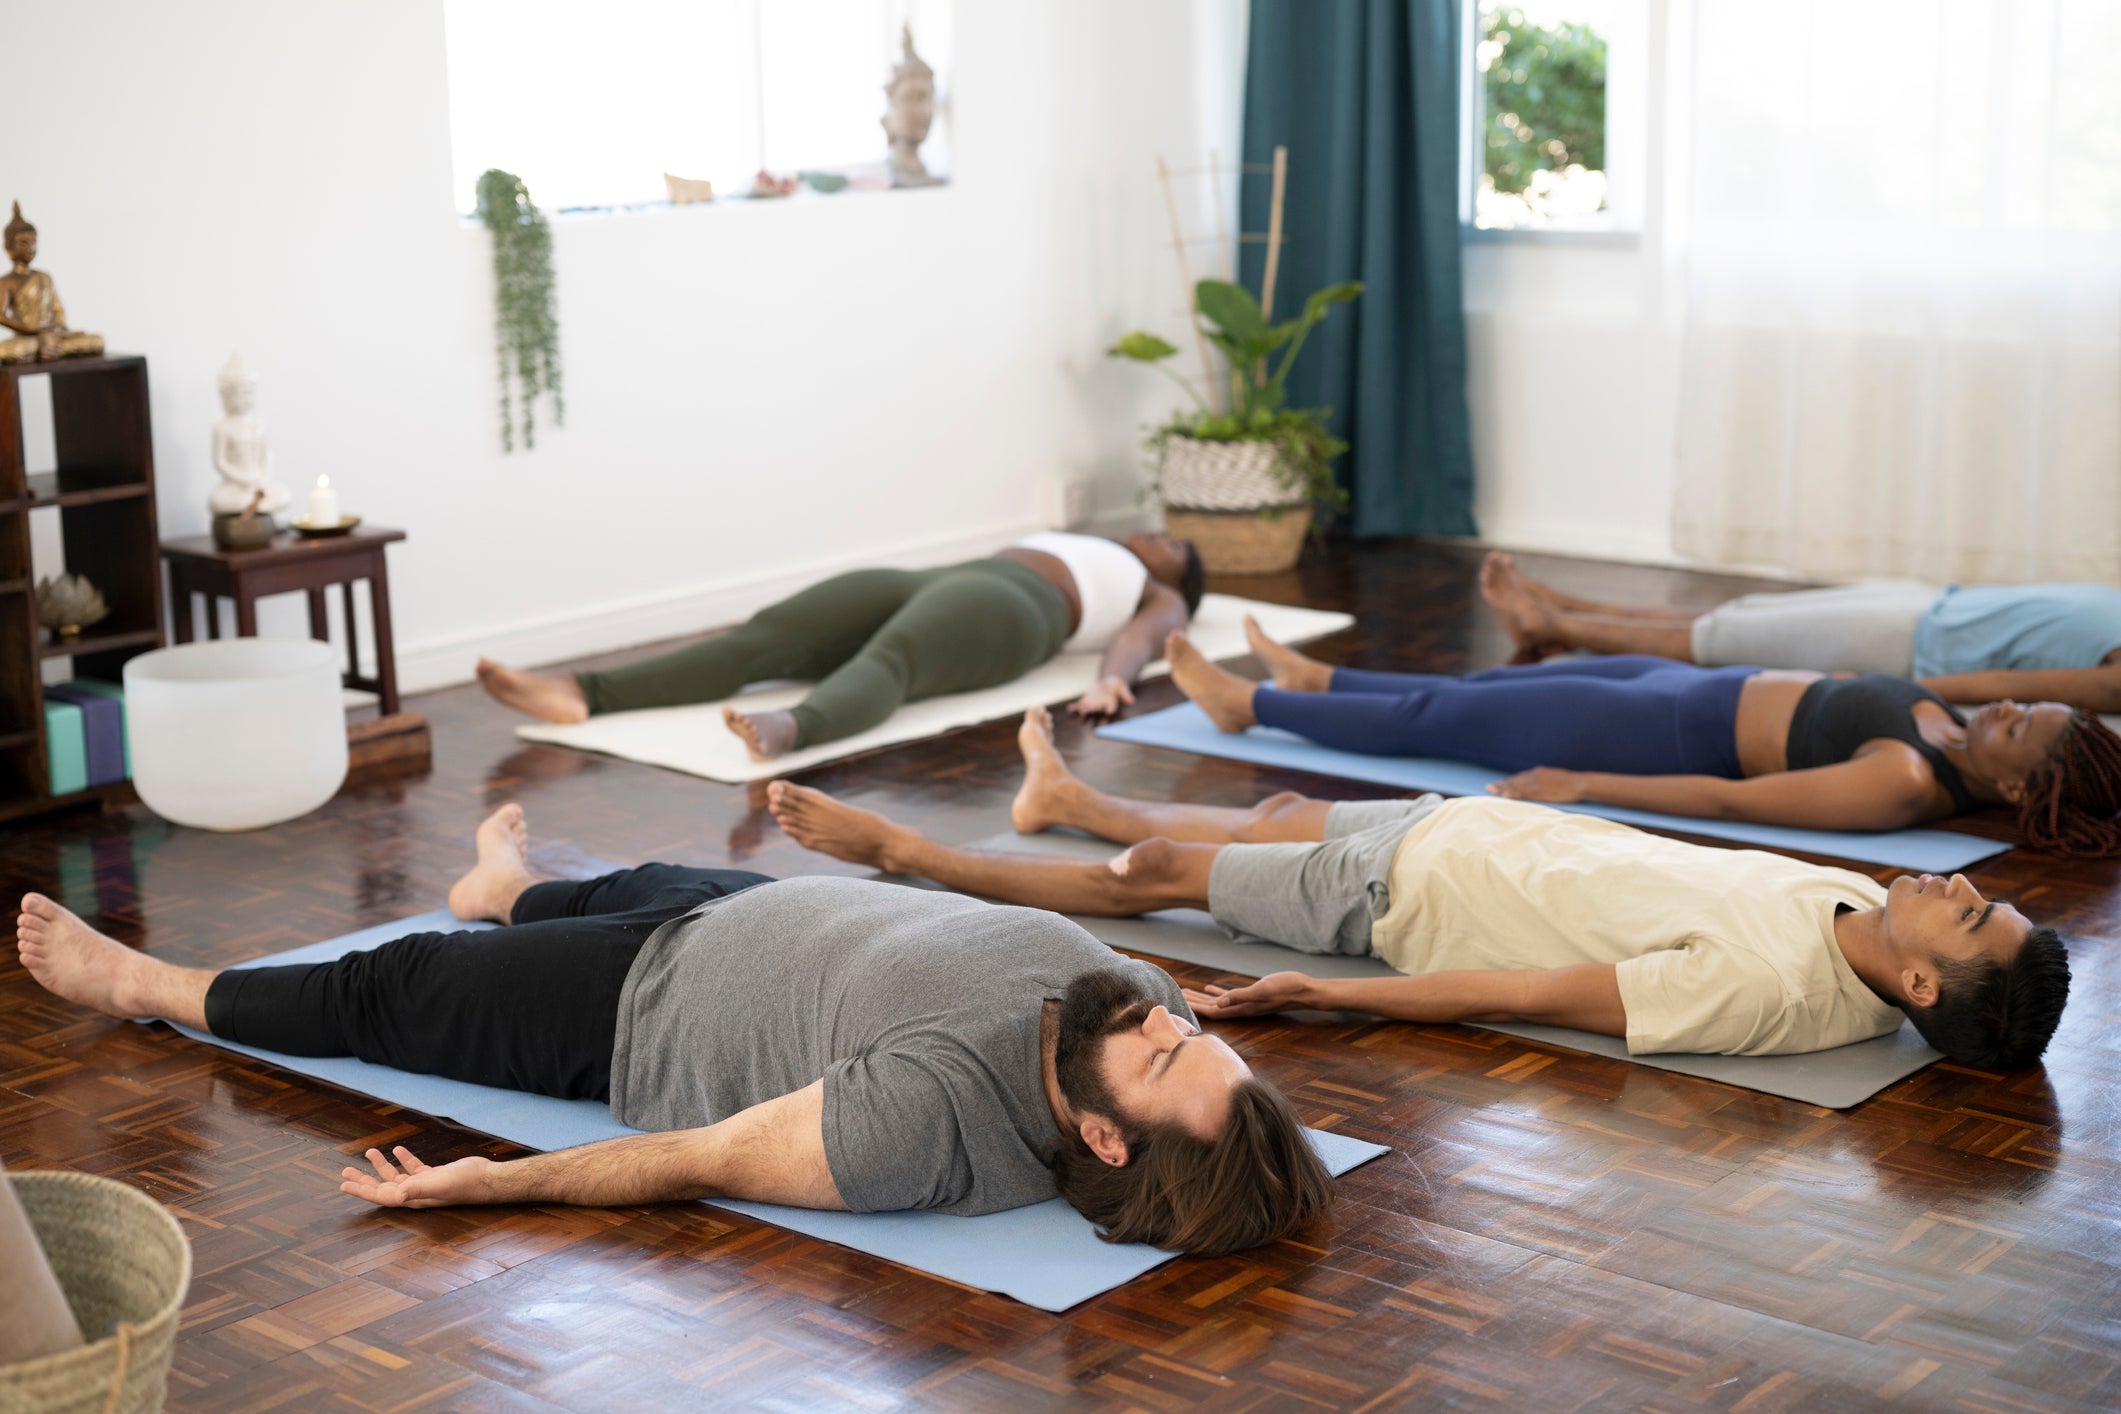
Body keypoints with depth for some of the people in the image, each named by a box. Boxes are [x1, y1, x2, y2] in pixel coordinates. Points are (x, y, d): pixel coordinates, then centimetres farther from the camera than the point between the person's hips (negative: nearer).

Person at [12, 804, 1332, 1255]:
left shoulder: (932, 1113, -45)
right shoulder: (1138, 990, -29)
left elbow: (707, 1160, -34)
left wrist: (496, 1182, -27)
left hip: (645, 1017, -6)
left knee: (388, 991, 16)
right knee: (628, 883, 36)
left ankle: (149, 985, 45)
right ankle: (509, 888, 75)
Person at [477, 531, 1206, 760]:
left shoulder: (1161, 601, 26)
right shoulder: (1064, 548, 45)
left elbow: (1142, 639, 3)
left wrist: (1111, 679, -21)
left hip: (1003, 609, -6)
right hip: (932, 583, 6)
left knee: (887, 663, -40)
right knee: (765, 635, -19)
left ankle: (786, 729, -71)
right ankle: (581, 693, -36)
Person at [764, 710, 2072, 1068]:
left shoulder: (1765, 991, -36)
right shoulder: (1854, 912, -15)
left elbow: (1526, 996, -33)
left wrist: (1320, 998, -27)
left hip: (1415, 888, -7)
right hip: (1501, 829, 7)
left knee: (1161, 871, 10)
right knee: (1277, 818, 28)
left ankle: (899, 850, 32)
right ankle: (1063, 796, 57)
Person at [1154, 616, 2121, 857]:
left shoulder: (1907, 785, -31)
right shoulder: (1940, 733, -6)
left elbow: (1727, 799, -30)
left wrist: (1580, 785, -27)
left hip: (1674, 732, -8)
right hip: (1697, 692, 8)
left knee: (1438, 719, 9)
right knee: (1466, 693, 23)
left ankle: (1249, 703, 30)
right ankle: (1312, 679, 47)